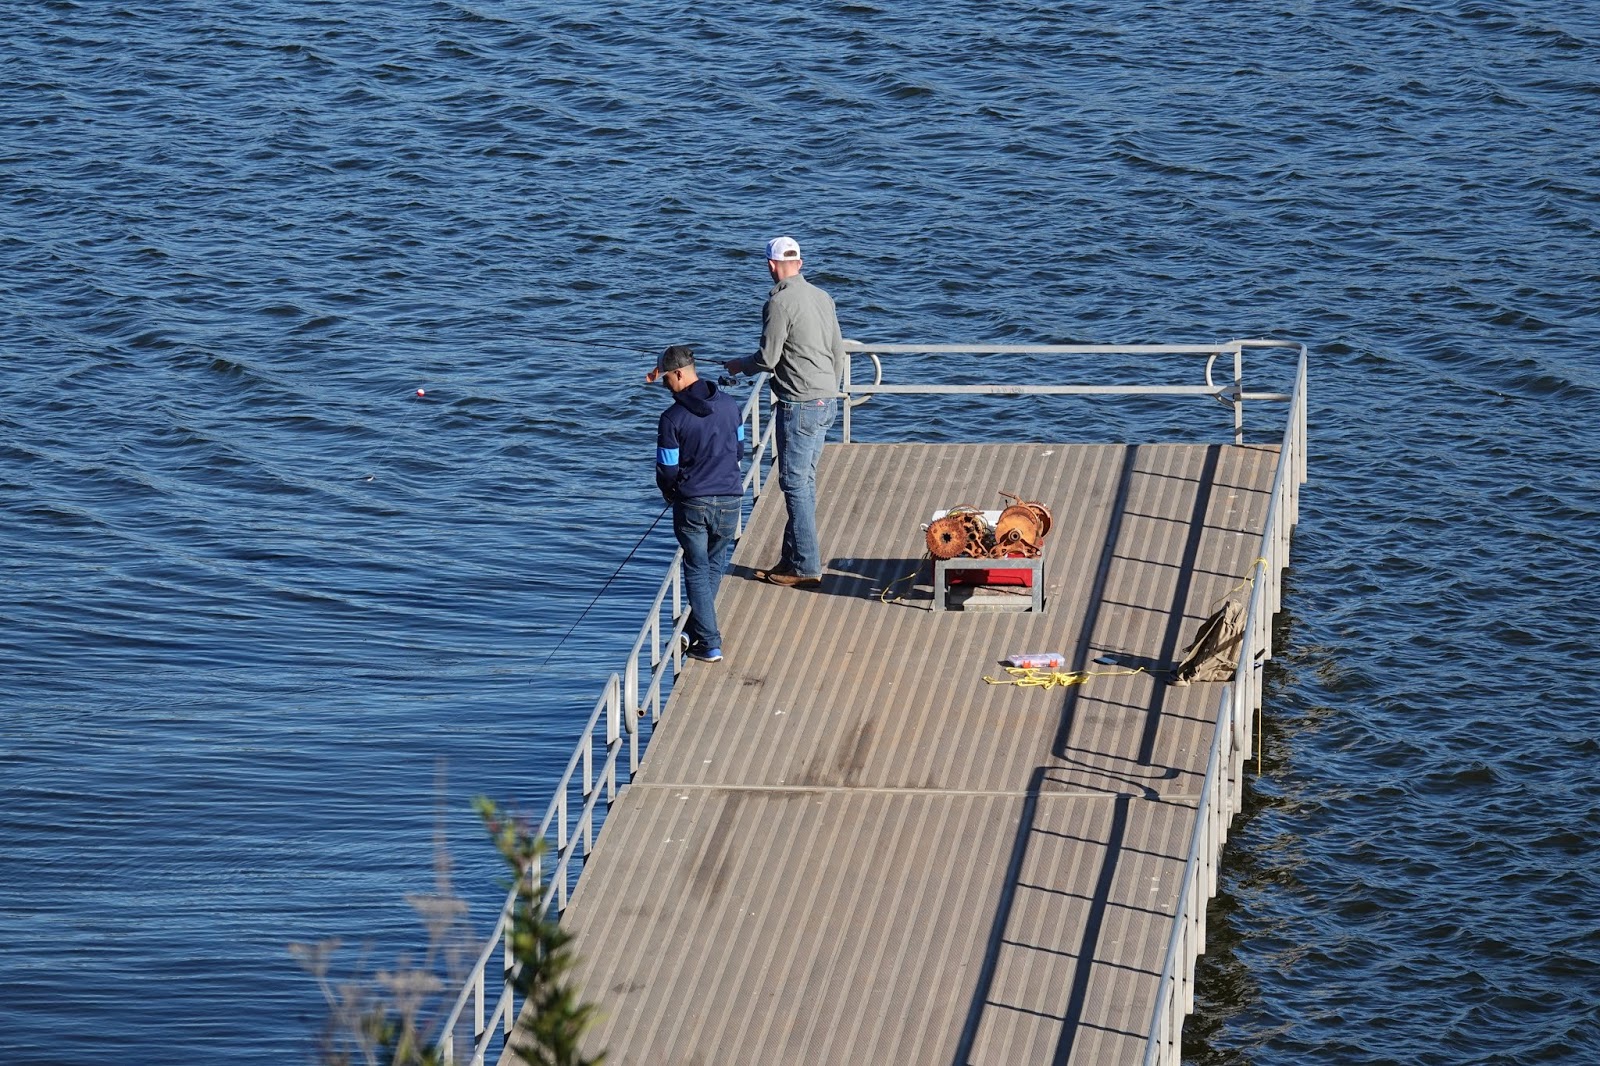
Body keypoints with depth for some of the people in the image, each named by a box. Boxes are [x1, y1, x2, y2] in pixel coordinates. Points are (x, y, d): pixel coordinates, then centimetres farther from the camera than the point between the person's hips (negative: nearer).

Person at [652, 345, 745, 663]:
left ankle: (709, 644, 2)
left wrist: (669, 493, 12)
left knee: (697, 570, 7)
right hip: (729, 498, 4)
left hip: (692, 503, -4)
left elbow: (667, 469, -9)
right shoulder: (728, 404, 1)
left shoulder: (673, 418, -14)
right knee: (715, 566, 20)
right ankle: (698, 629, 31)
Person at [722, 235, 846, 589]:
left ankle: (807, 566, -3)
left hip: (799, 405, -9)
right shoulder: (822, 297, 10)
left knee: (795, 483, -4)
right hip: (827, 402, 9)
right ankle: (793, 558, 18)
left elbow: (768, 359, -15)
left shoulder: (780, 302, -15)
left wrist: (740, 366, 6)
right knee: (805, 481, 13)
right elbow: (838, 352, 15)